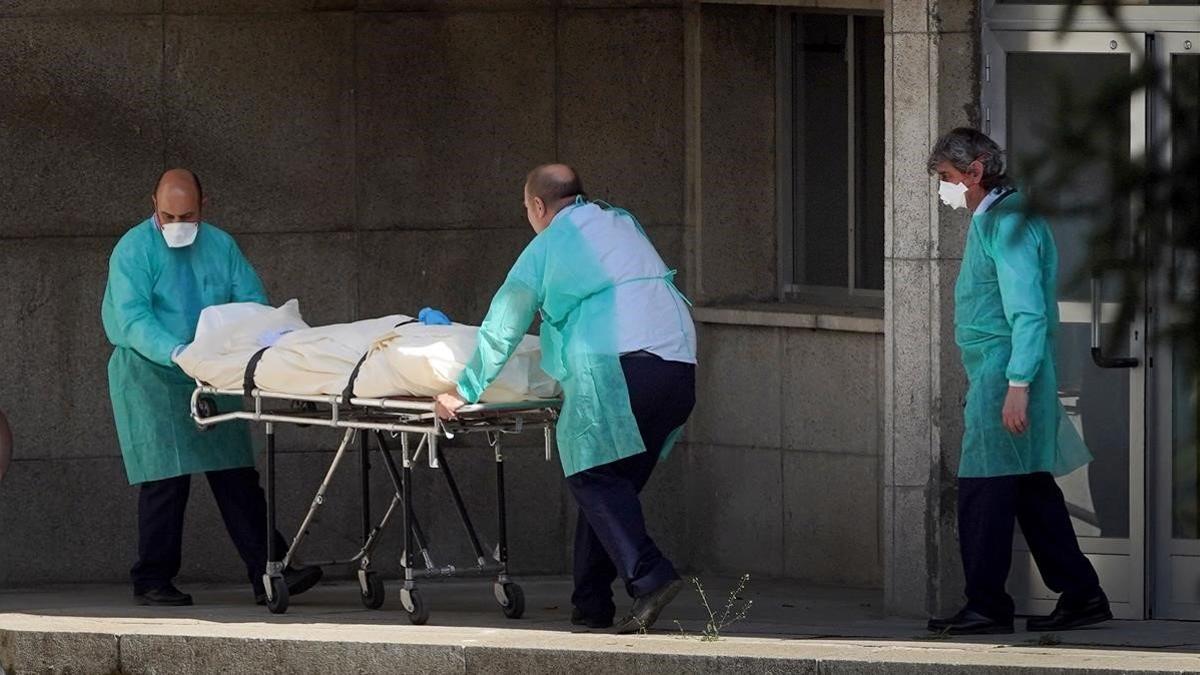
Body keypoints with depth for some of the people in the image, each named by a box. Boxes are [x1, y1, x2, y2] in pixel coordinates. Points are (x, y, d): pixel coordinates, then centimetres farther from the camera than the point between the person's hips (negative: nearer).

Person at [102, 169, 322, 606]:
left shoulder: (220, 246, 10)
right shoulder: (134, 250, -6)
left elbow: (253, 303, 5)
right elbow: (133, 318, -17)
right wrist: (176, 352, -32)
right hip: (150, 376, -5)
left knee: (237, 477, 1)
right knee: (165, 480, -8)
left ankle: (268, 573, 0)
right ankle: (152, 582, 1)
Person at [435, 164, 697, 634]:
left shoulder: (545, 248, 13)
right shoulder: (623, 225, 27)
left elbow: (501, 329, 18)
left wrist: (464, 391, 29)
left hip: (612, 365, -6)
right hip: (679, 362, 6)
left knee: (595, 477, -7)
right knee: (618, 482, 12)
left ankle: (650, 577, -28)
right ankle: (591, 603, 10)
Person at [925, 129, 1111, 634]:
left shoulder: (1007, 223, -14)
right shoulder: (986, 221, 18)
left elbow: (1028, 312, -21)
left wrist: (1018, 384, -26)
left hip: (1004, 372, -10)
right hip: (993, 373, 10)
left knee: (983, 492, -8)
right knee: (1031, 490, 11)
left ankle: (986, 607, -5)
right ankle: (1081, 596, 13)